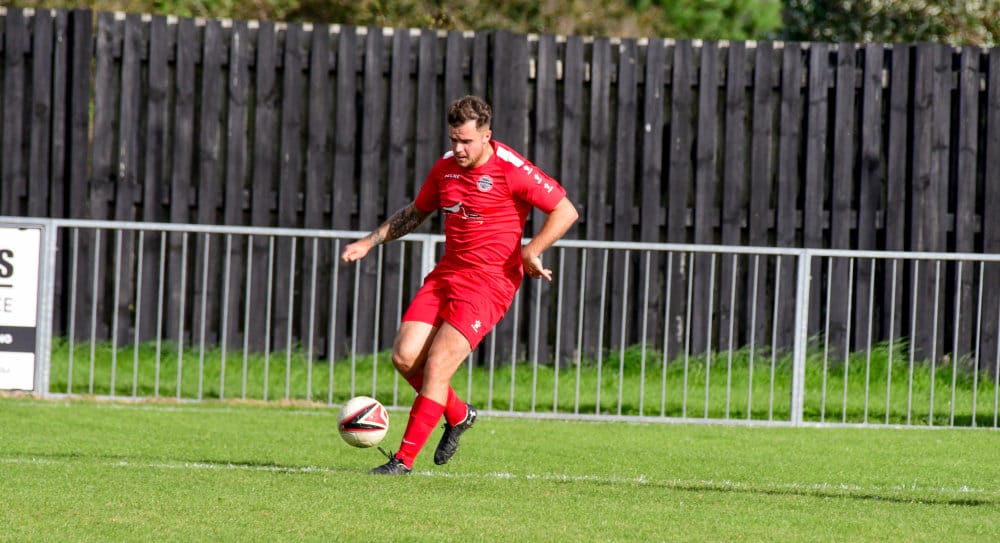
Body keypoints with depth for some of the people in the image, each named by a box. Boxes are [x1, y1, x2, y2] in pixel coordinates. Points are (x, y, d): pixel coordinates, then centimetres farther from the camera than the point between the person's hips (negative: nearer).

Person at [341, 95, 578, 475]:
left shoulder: (511, 170, -12)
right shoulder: (445, 168, 8)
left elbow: (565, 211, -9)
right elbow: (415, 213, 25)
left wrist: (530, 251, -16)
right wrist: (370, 242, 17)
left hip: (490, 280, -7)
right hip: (447, 273, 7)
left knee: (437, 365, -16)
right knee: (405, 356, -6)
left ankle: (404, 459, -10)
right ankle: (458, 415, 21)